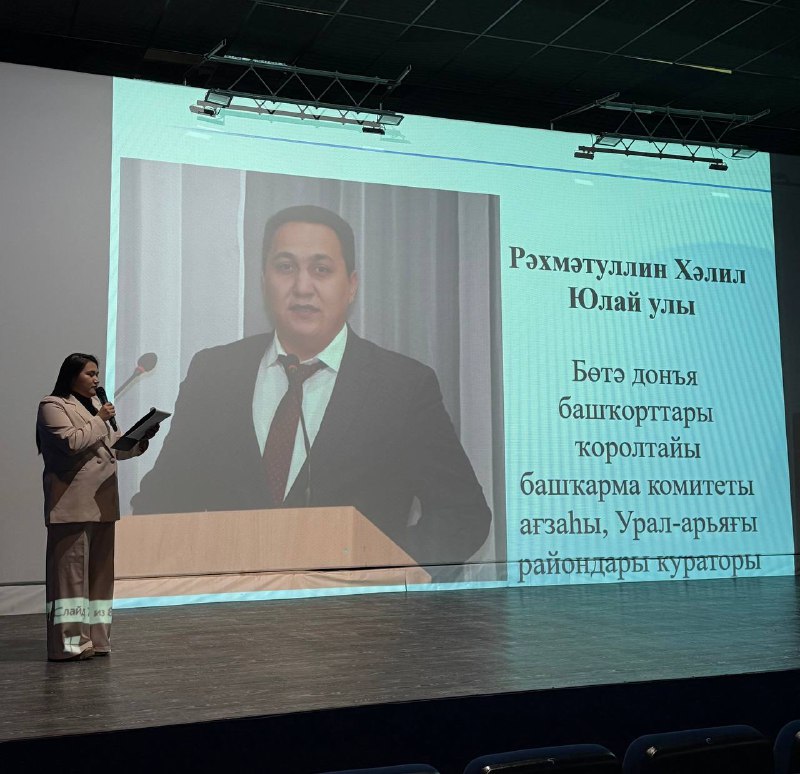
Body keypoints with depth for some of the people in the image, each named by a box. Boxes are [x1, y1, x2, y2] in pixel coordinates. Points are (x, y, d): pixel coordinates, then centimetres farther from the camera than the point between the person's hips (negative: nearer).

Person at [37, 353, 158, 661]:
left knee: (100, 571, 8)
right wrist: (99, 421, -10)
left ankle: (94, 637, 15)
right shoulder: (53, 406, -3)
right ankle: (68, 642, -5)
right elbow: (71, 442, -18)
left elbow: (115, 446, 21)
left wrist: (142, 437, 5)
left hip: (101, 502, 8)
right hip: (72, 505, -8)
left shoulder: (95, 404, 22)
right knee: (71, 570, -7)